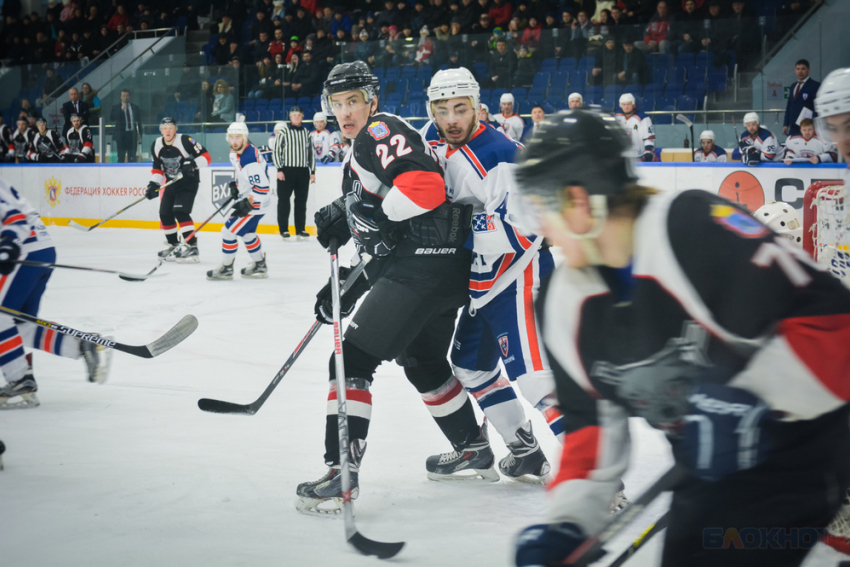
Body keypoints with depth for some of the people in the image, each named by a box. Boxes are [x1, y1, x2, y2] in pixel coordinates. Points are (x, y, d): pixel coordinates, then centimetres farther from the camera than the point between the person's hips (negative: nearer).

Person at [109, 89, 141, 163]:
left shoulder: (135, 107, 12)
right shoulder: (116, 108, 5)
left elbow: (138, 120, 14)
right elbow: (111, 118, -11)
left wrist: (139, 133, 5)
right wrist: (121, 109, -18)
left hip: (132, 134, 2)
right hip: (121, 135, -2)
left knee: (132, 158, 2)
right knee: (121, 157, -4)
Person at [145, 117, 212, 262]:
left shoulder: (185, 141, -21)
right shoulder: (156, 146, -1)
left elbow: (205, 156, -19)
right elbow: (157, 168, 9)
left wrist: (193, 163, -36)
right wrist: (153, 184, -4)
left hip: (189, 181, -7)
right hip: (171, 183, 7)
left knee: (181, 212, -21)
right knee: (165, 214, 7)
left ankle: (192, 246, -21)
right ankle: (173, 246, 23)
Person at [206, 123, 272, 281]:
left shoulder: (250, 159, -29)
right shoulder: (235, 152, 1)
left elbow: (262, 187, -29)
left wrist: (248, 204, -25)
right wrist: (235, 184, 10)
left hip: (256, 202, -10)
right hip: (245, 198, 10)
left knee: (229, 231, -7)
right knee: (247, 232, 23)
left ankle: (226, 269, 7)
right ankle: (260, 265, 38)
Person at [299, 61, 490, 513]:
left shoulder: (380, 132, -8)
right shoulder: (360, 151, 24)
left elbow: (423, 185, -25)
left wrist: (368, 217, -18)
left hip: (425, 264, -11)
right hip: (446, 265, 11)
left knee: (354, 357, -12)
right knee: (423, 362, 28)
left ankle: (341, 473, -16)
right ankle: (475, 451, 42)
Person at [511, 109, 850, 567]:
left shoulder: (698, 229, -26)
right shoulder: (564, 306, 0)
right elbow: (591, 422, 7)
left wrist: (751, 400, -33)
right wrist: (569, 521, -3)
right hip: (712, 474, 7)